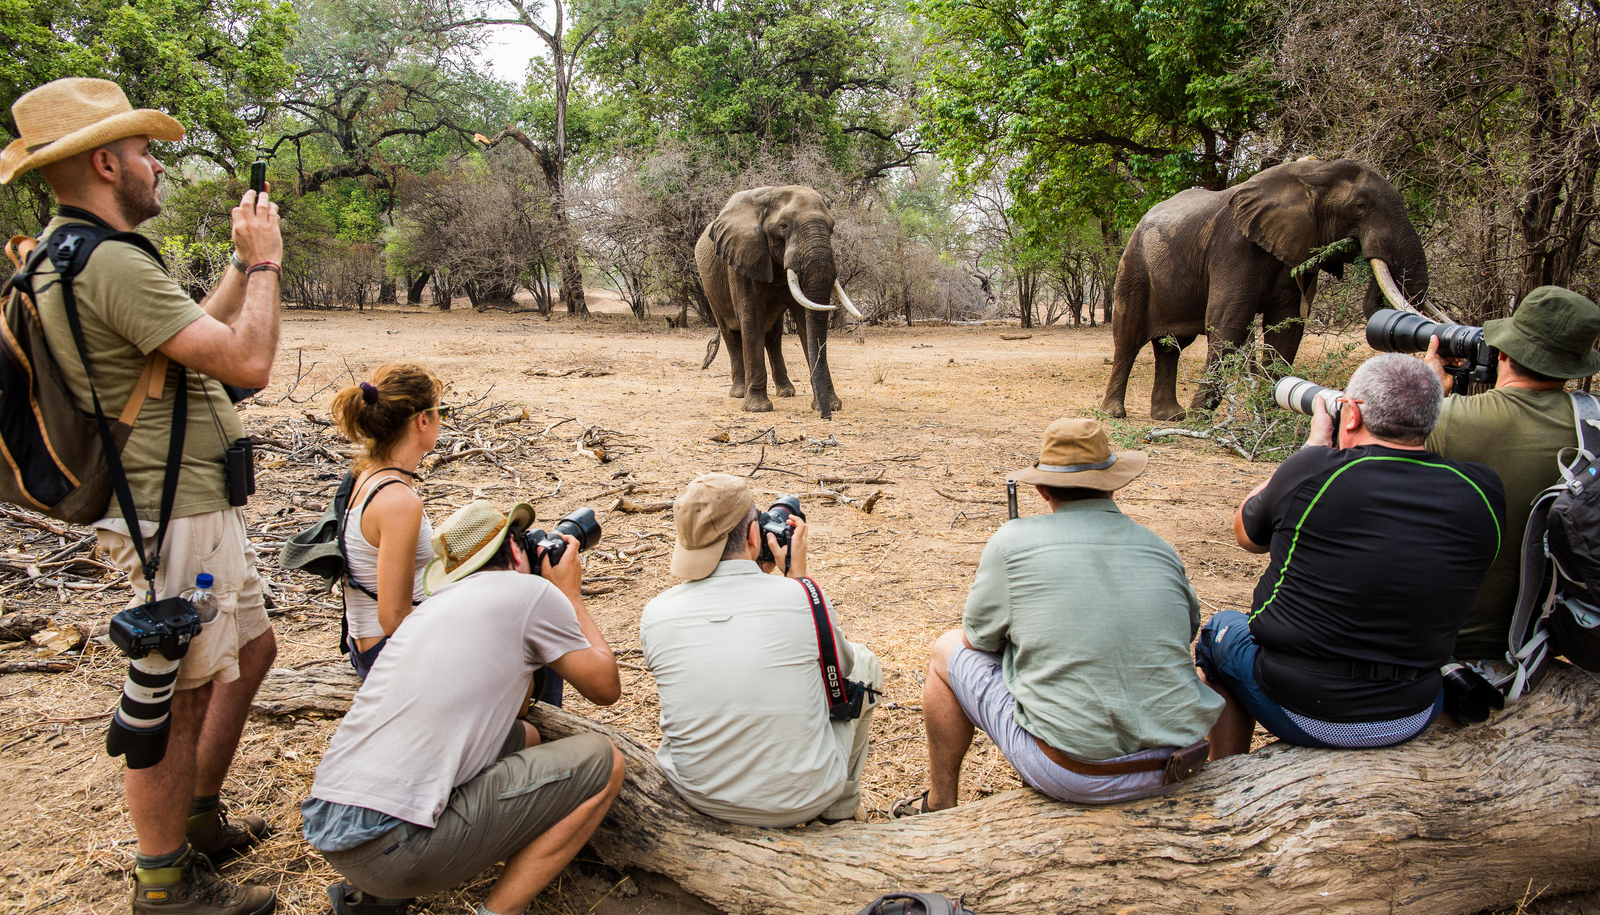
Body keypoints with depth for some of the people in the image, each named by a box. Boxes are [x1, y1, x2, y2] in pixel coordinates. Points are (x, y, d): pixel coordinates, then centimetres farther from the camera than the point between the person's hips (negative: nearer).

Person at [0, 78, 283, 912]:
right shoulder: (111, 263, -22)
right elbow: (246, 361, -25)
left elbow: (198, 335, 21)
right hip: (172, 517, -11)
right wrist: (262, 262, -11)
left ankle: (199, 820, 35)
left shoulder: (68, 255, 13)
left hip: (198, 507, 11)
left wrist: (243, 263, 17)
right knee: (178, 700, 0)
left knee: (252, 650, 21)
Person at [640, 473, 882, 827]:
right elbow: (840, 667, 5)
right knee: (862, 661, 21)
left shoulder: (655, 615, -12)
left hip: (700, 801, 3)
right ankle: (842, 805, 36)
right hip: (804, 802, -2)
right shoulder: (804, 598, -19)